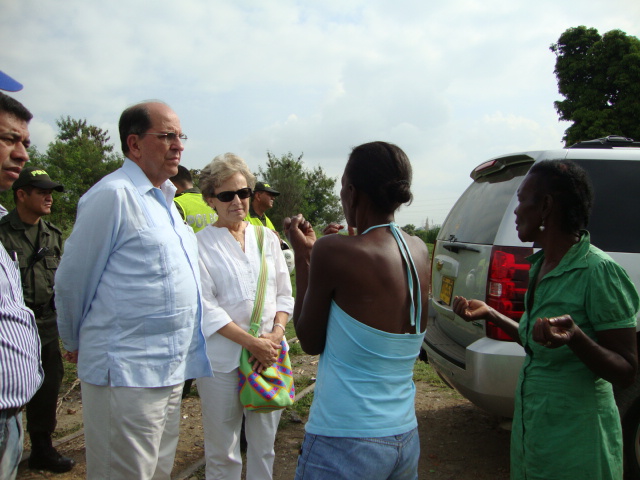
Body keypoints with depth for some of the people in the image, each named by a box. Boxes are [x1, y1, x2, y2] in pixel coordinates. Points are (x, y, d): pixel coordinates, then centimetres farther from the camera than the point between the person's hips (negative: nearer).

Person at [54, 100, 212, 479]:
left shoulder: (164, 200, 15)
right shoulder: (113, 194, -14)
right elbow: (72, 280, -8)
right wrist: (77, 344, 6)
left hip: (170, 370, 8)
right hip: (127, 372, -8)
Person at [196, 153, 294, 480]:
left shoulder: (267, 238, 9)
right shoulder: (200, 244, -3)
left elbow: (284, 293, 10)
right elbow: (206, 307, -9)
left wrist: (276, 334, -7)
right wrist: (251, 342, -15)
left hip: (269, 354, 4)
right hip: (222, 359, -3)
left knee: (264, 445, 15)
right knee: (222, 451, 8)